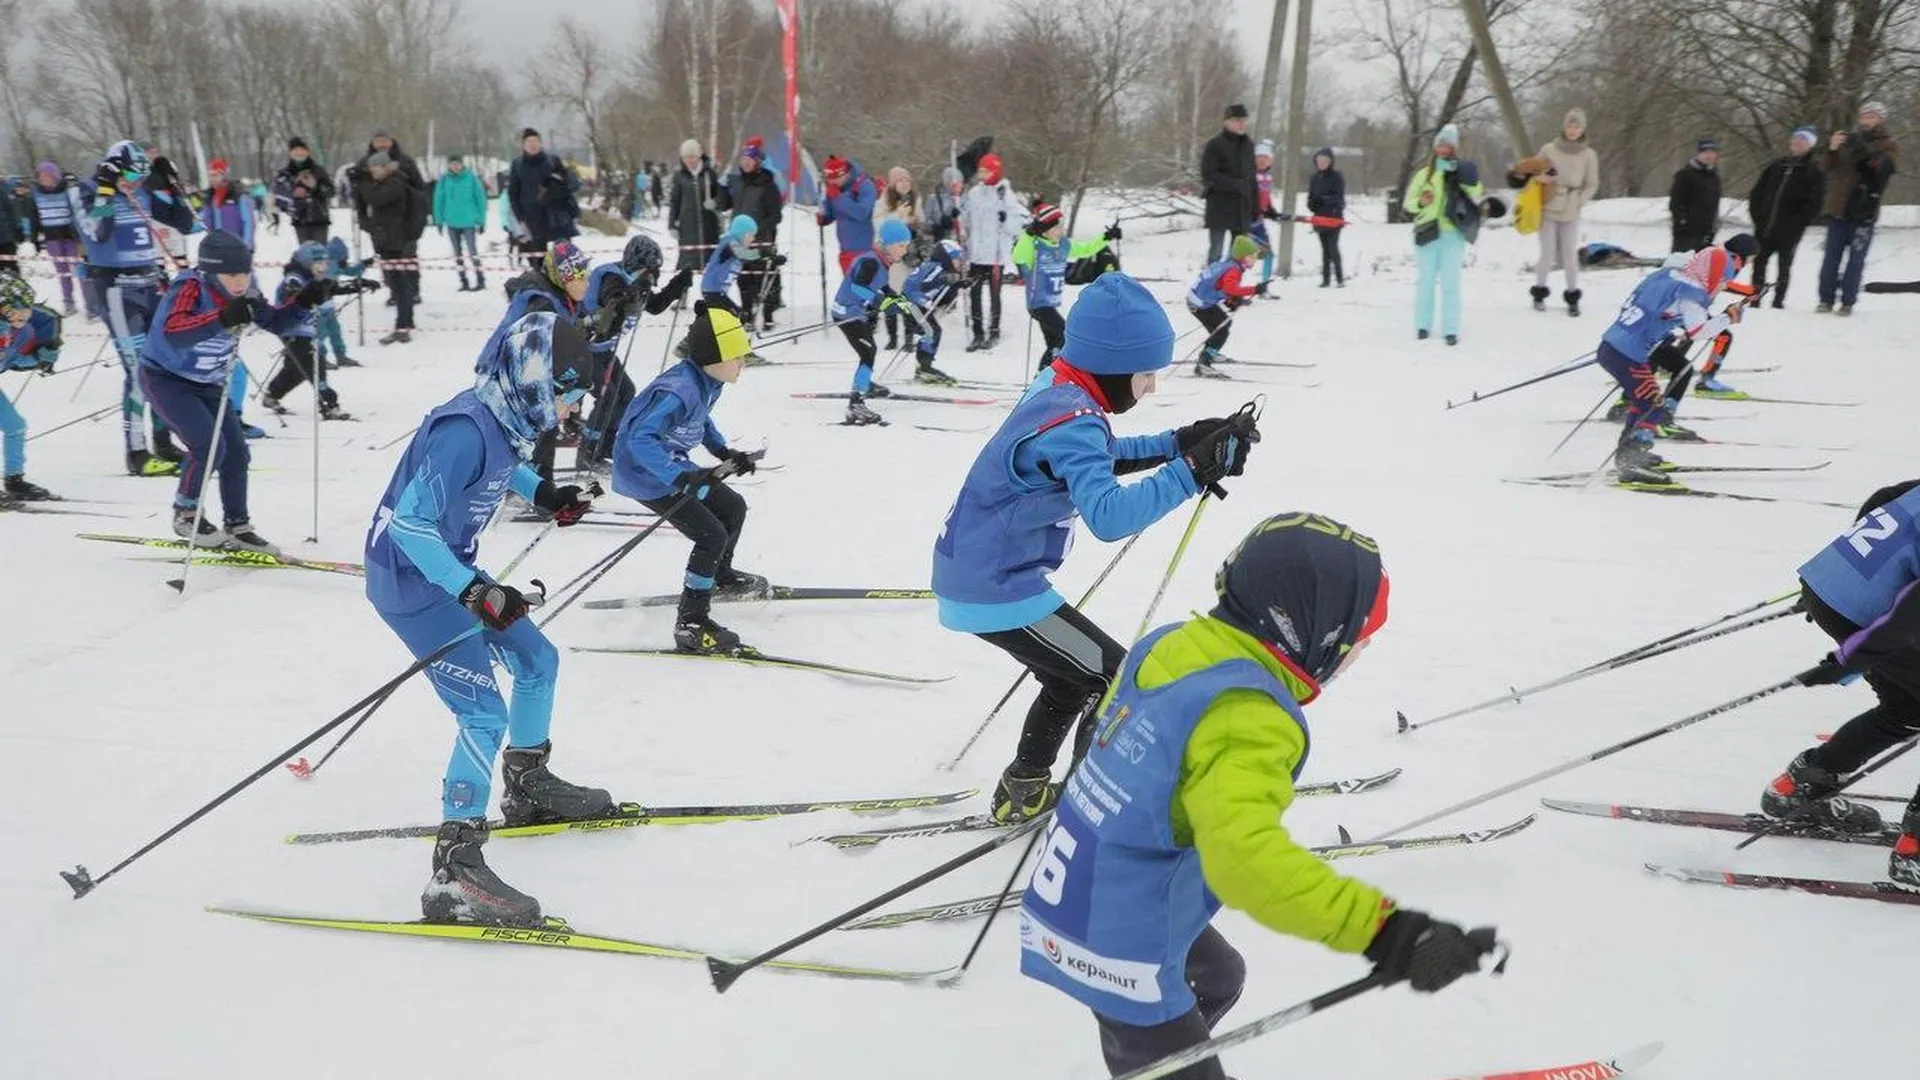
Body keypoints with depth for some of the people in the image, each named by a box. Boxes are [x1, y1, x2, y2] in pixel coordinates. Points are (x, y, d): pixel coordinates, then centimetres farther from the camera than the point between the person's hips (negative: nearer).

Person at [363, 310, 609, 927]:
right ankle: (454, 874, -12)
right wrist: (474, 593, -35)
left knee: (537, 661, 18)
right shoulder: (466, 430, -29)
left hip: (449, 568, 10)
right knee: (485, 714, -15)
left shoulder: (508, 419, -1)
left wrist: (541, 492, 10)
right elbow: (409, 523, -30)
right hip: (412, 580, -10)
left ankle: (528, 788, 40)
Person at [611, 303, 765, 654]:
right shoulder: (679, 391, -33)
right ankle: (690, 625, -5)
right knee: (712, 535, -13)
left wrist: (724, 451, 5)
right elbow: (639, 438, -37)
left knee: (734, 508, 18)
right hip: (644, 474, -9)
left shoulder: (708, 380, -4)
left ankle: (719, 576, 44)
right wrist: (682, 477, -43)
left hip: (673, 467, 9)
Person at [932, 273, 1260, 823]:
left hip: (973, 575, 10)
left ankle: (1024, 790, 38)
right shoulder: (1073, 421, -25)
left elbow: (1097, 460, 20)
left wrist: (1178, 442, 8)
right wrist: (1192, 469, -38)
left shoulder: (1055, 389, 4)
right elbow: (1109, 515, -39)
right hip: (997, 591, -10)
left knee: (1075, 678, 27)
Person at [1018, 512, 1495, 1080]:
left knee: (1217, 977, 32)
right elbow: (1245, 855, -44)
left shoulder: (1170, 644, -3)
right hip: (1120, 949, -9)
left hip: (1077, 901, 9)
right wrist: (1383, 929, -48)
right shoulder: (1249, 718, -29)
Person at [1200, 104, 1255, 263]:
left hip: (1242, 209, 6)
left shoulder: (1248, 145, 12)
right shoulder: (1215, 145, -6)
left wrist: (1255, 208, 13)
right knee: (1216, 251, -5)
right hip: (1220, 207, -6)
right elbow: (1209, 175, -13)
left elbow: (1252, 178, 17)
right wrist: (1235, 185, -21)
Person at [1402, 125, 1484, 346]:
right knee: (1426, 281, 6)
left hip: (1453, 233, -1)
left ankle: (1451, 329, -3)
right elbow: (1408, 203, 9)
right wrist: (1420, 202, -11)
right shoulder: (1424, 174, 9)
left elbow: (1477, 198, 1)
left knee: (1450, 282, -3)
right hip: (1428, 233, 1)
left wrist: (1471, 185, -16)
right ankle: (1423, 326, 15)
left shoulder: (1461, 172, 8)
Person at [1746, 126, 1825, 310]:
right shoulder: (1777, 164, 11)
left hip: (1789, 231, -4)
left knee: (1785, 264, 3)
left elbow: (1814, 202, -7)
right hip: (1764, 226, 4)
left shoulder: (1814, 171, -1)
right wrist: (1757, 215, 1)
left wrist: (1797, 223, -15)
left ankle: (1779, 300, 9)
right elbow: (1757, 191, 13)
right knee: (1759, 261, 6)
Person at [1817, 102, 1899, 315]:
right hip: (1838, 208, 3)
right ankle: (1827, 299, 9)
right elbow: (1829, 167, 11)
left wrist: (1865, 152, -29)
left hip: (1863, 211, -3)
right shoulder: (1850, 139, 13)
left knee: (1856, 258, -2)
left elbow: (1884, 167, -13)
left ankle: (1847, 301, 1)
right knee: (1831, 256, 4)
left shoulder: (1888, 145, 5)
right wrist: (1831, 149, -9)